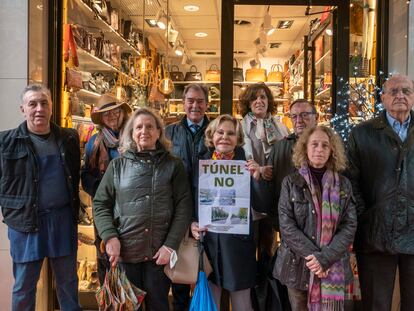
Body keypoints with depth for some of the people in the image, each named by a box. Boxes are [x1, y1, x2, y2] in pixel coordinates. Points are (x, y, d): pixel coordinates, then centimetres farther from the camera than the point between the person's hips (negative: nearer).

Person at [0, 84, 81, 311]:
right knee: (24, 285, 10)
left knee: (68, 281, 15)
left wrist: (75, 210, 8)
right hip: (25, 221, -2)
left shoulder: (69, 138, 5)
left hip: (63, 218, 2)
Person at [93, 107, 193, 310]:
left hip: (159, 253, -1)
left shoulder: (173, 165, 4)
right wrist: (110, 237, -7)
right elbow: (100, 204, 7)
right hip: (125, 251, 1)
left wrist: (171, 245, -9)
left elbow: (184, 206, -1)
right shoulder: (117, 165, 7)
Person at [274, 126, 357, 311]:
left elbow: (349, 226, -3)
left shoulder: (343, 185, 4)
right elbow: (286, 224, -8)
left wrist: (324, 258, -15)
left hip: (333, 267, 1)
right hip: (298, 265, 0)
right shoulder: (291, 182, -1)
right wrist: (312, 255, -16)